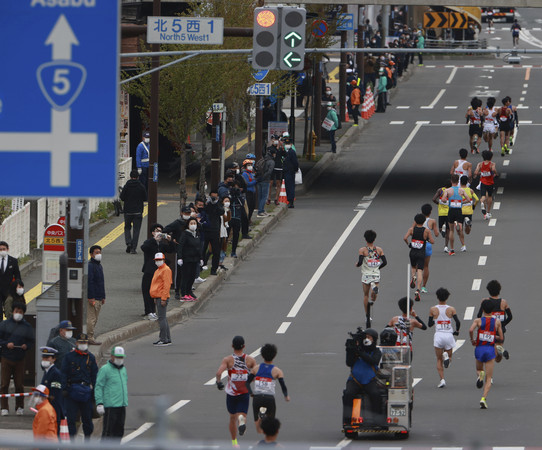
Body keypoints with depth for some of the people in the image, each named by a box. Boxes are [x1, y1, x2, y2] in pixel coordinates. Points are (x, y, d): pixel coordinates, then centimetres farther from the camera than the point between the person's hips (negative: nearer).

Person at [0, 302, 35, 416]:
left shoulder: (27, 327, 8)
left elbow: (31, 341, 13)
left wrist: (26, 346, -8)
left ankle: (20, 407, 11)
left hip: (20, 359, 1)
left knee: (19, 384, 1)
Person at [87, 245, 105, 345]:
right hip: (92, 298, -9)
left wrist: (103, 297, 21)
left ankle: (90, 338, 16)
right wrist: (91, 297, -22)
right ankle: (90, 338, -5)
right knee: (91, 319, -7)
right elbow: (89, 282, -18)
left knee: (94, 319, 11)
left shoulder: (99, 266, 18)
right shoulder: (90, 266, -12)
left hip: (99, 298, 9)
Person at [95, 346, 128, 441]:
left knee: (119, 431, 8)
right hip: (110, 406, -7)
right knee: (108, 430, -9)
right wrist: (99, 404, -17)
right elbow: (98, 388, -10)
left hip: (122, 405, 7)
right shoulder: (105, 369, -7)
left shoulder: (123, 369, 16)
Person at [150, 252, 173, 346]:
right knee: (163, 318, 13)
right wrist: (156, 298, 23)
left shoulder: (166, 270, -12)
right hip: (158, 298, 11)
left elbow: (166, 285, -18)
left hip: (162, 298, -11)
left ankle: (163, 340, -12)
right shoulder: (158, 270, 20)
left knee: (162, 318, -11)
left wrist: (163, 298, -22)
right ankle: (167, 339, 18)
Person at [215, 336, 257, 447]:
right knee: (242, 415, -2)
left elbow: (219, 372, -22)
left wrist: (219, 382, -3)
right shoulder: (250, 360, -3)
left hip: (231, 393, 1)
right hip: (245, 392, -1)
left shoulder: (228, 359, -8)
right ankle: (242, 421, -40)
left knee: (233, 418, 19)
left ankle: (234, 442, 28)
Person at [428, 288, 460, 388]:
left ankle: (442, 379, -4)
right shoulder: (451, 309, 0)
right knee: (449, 356, 16)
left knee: (439, 360, 10)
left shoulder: (433, 309, 0)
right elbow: (458, 322, -7)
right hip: (449, 335, 0)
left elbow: (429, 324, 4)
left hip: (438, 335, 0)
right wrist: (456, 331, 12)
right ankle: (446, 356, -22)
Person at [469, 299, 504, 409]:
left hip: (479, 349, 0)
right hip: (490, 350, 0)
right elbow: (501, 338, 6)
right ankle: (484, 398, -14)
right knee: (489, 378, 4)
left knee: (479, 369, 29)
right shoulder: (497, 322, 3)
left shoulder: (478, 320, -1)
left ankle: (480, 375, -7)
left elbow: (471, 330, -18)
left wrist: (472, 340, -1)